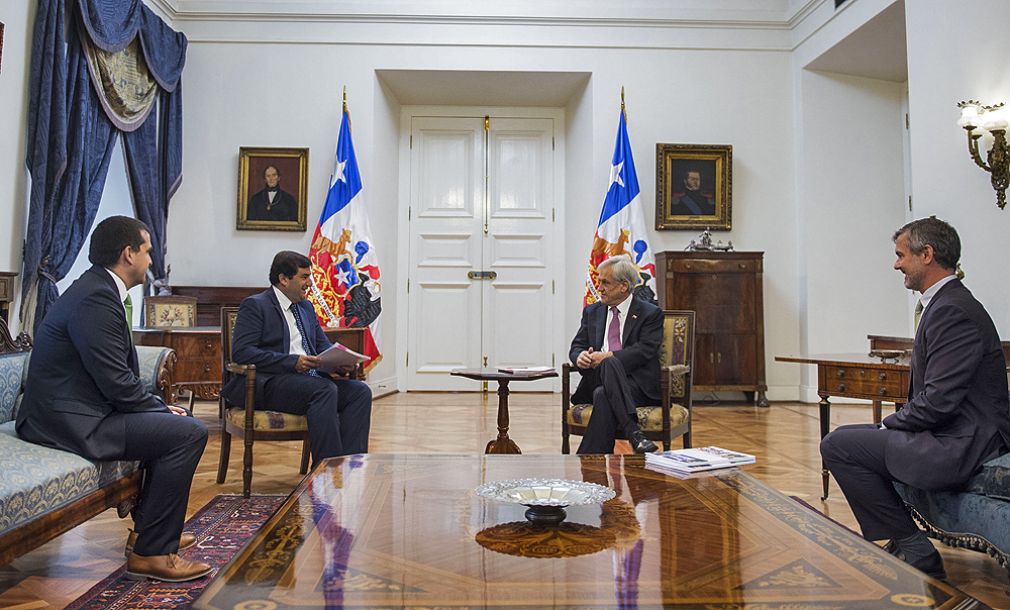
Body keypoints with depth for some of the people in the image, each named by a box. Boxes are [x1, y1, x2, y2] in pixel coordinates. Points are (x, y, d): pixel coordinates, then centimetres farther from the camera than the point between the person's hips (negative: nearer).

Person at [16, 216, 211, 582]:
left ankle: (146, 529, 27)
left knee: (176, 421, 21)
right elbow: (117, 384, -23)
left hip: (72, 410, 11)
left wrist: (161, 405, 6)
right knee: (189, 432, -18)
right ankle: (150, 552, -8)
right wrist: (162, 408, -8)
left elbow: (118, 372, 14)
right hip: (72, 421, -11)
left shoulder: (98, 288, 12)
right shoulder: (96, 298, -20)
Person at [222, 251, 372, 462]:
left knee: (360, 391, -16)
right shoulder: (254, 305, -1)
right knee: (325, 390, -33)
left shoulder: (306, 306, 22)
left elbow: (323, 345, 24)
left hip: (309, 379, 7)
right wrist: (292, 362, -21)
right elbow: (241, 352, -12)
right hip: (266, 384, -7)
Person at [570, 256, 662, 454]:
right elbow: (576, 346, 16)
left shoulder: (650, 313, 5)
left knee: (603, 395, -36)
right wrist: (580, 357, -9)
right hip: (598, 379, 3)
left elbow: (645, 350, -9)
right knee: (609, 364, -34)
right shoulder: (592, 312, 20)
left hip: (637, 385, -3)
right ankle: (632, 432, -44)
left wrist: (607, 356, -18)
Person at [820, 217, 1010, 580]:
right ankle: (900, 544, 21)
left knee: (837, 445, -13)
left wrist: (890, 424, -9)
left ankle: (913, 551, -2)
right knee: (846, 436, 17)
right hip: (957, 435, 11)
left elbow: (938, 401, -25)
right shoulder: (947, 303, 13)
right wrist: (893, 425, 6)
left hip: (963, 447, -11)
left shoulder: (952, 310, -20)